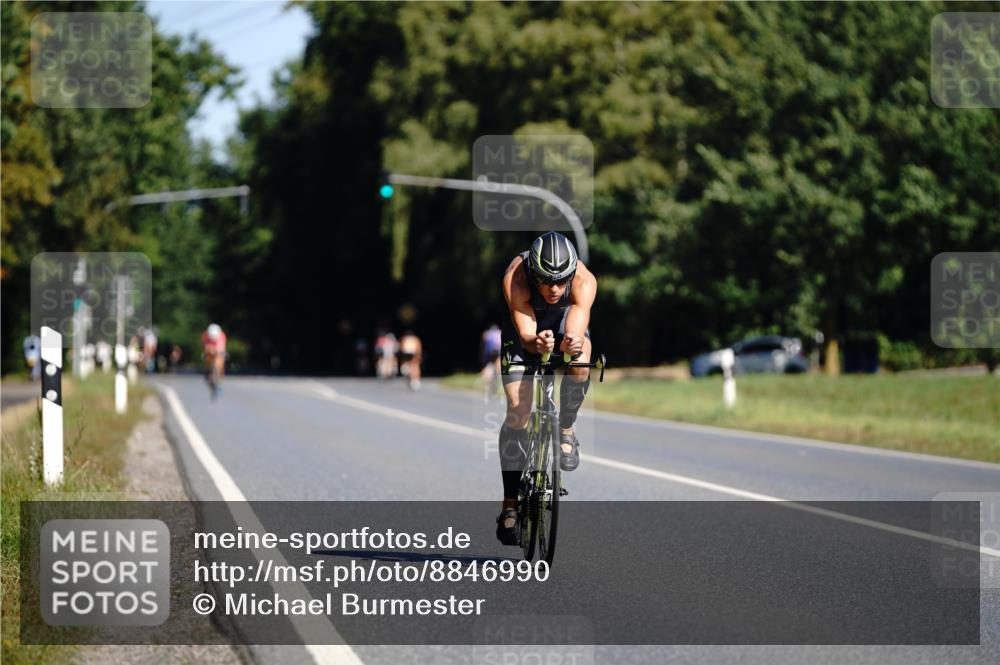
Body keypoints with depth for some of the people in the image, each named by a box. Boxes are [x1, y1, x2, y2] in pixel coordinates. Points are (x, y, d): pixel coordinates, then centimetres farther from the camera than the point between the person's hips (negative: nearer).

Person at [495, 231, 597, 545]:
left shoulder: (584, 281, -34)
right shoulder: (515, 278, -36)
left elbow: (575, 333, -44)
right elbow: (525, 332, -42)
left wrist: (571, 344, -67)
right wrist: (536, 343, -64)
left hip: (564, 321, 1)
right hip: (524, 327, -1)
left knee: (580, 365, -34)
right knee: (518, 411, -14)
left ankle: (566, 428, -4)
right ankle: (510, 504, -6)